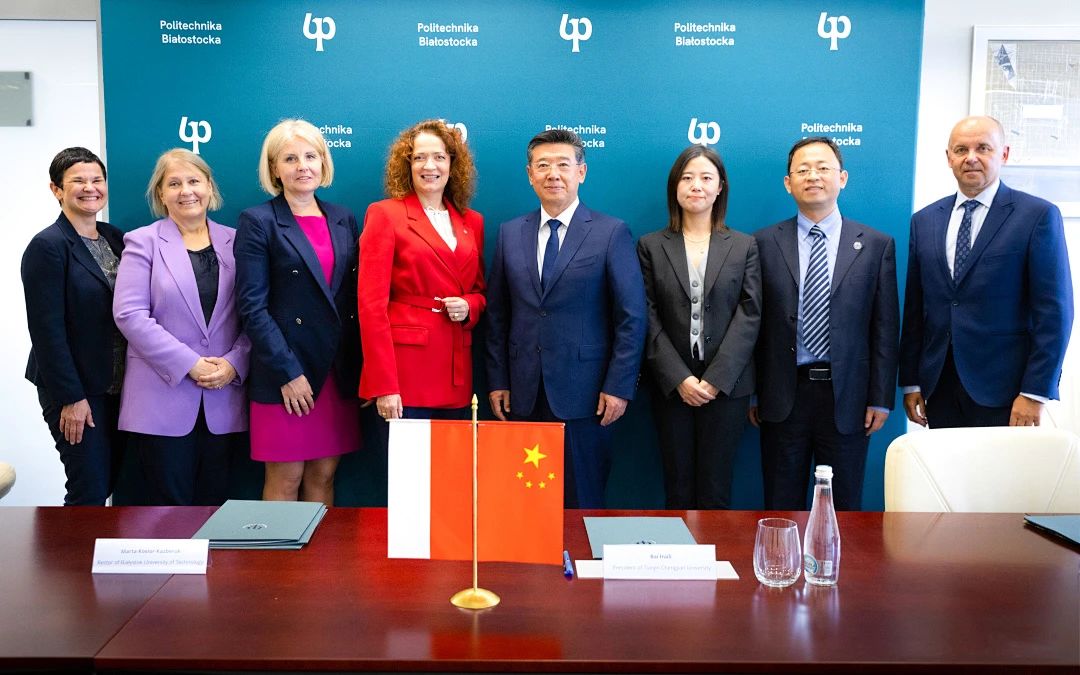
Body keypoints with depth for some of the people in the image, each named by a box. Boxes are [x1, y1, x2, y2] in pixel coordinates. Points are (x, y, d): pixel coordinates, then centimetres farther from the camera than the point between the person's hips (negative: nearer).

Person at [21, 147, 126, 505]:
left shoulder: (115, 238, 10)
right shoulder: (47, 246, -10)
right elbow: (47, 329, -14)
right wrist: (70, 398, -16)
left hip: (118, 387, 7)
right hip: (78, 392, -6)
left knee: (117, 482, 11)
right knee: (91, 491, -3)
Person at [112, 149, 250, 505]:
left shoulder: (234, 242, 9)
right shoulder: (143, 241, 2)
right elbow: (130, 314, -8)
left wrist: (234, 362, -10)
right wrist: (189, 364, -14)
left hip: (222, 400, 3)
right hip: (162, 398, -2)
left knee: (214, 503, 10)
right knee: (169, 505, 2)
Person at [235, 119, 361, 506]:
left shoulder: (343, 219, 11)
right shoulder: (258, 222, -2)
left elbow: (355, 297, 11)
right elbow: (252, 307, -8)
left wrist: (359, 367, 2)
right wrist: (287, 373, -14)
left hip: (339, 372, 4)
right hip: (286, 374, -4)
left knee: (324, 477, 10)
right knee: (285, 481, 3)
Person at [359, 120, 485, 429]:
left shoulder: (472, 222, 13)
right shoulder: (385, 214, -1)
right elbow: (371, 303, -8)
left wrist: (469, 306, -4)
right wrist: (383, 386, -14)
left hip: (458, 377, 5)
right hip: (404, 373, -4)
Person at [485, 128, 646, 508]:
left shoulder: (612, 233, -2)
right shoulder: (510, 234, 9)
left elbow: (631, 317, -4)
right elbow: (497, 315, 11)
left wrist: (619, 387, -9)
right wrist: (497, 380, 6)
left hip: (583, 393, -3)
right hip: (524, 394, 3)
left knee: (582, 502, 5)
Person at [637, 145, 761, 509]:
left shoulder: (745, 246, 6)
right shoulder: (651, 246, 5)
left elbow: (749, 315, -2)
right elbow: (649, 318, 0)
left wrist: (716, 379, -11)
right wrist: (679, 378, -10)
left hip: (726, 385, 0)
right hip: (672, 386, 0)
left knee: (715, 491, 3)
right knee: (678, 489, 7)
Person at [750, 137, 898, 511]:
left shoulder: (876, 245, 2)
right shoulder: (765, 243, 2)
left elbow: (885, 327, 2)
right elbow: (754, 323, 3)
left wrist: (881, 398, -2)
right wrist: (752, 393, 2)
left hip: (846, 397, 0)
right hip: (783, 395, 0)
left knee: (844, 506, 11)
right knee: (782, 507, 10)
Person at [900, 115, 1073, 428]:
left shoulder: (1038, 215, -3)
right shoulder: (924, 220, 9)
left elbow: (1054, 311, -7)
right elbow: (914, 308, 9)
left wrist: (1035, 393, -11)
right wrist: (911, 382, 7)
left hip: (1003, 390, -4)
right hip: (938, 388, 4)